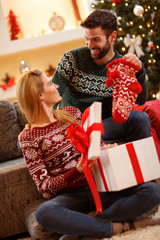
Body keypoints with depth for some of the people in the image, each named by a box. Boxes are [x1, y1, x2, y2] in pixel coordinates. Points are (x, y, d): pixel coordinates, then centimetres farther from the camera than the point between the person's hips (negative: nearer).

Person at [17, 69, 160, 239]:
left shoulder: (71, 113, 14)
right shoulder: (28, 138, -1)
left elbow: (98, 143, 20)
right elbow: (45, 187, -6)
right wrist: (78, 171, -22)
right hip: (69, 196, -4)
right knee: (44, 213, -39)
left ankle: (84, 226, -25)